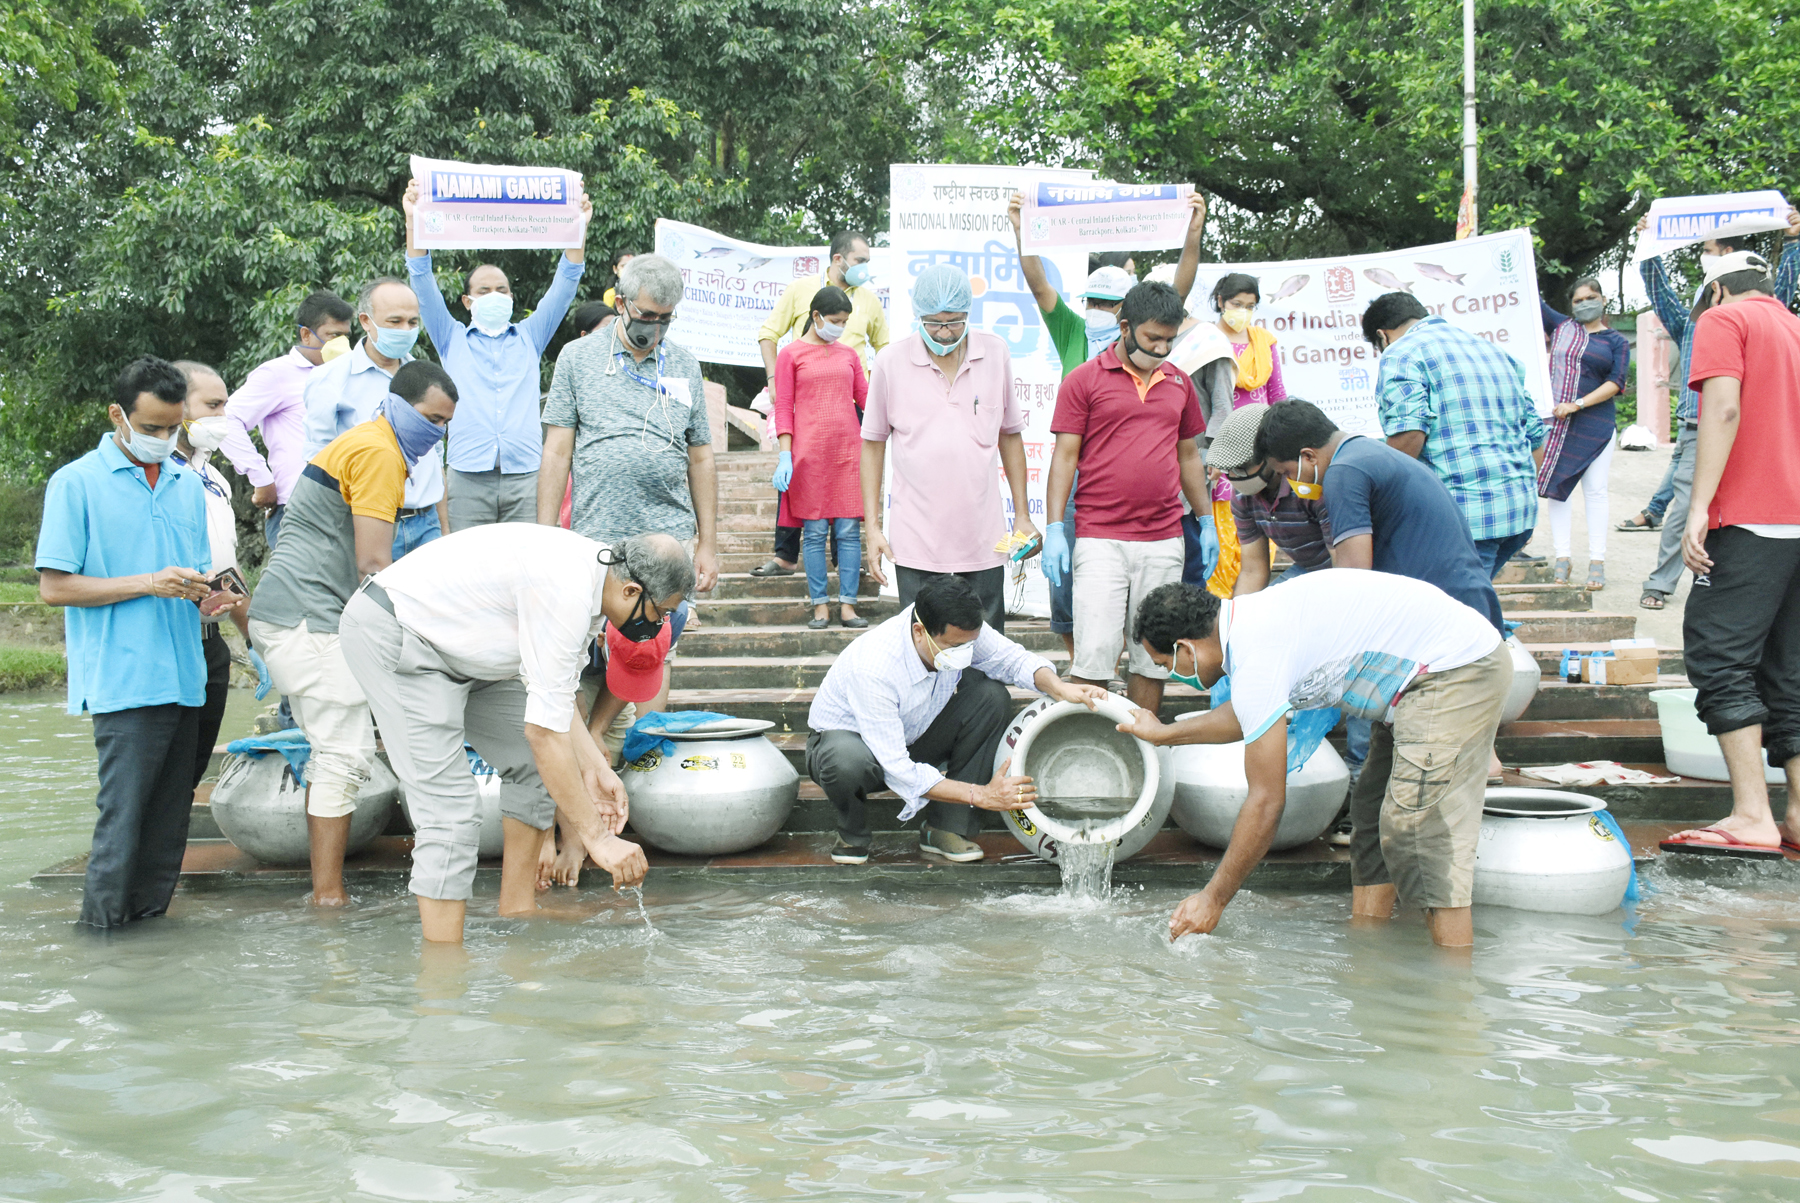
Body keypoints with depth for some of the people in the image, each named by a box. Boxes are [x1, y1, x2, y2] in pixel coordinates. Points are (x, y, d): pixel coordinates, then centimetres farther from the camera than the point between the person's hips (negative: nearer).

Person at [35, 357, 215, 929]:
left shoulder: (189, 485, 16)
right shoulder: (77, 483, -1)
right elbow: (55, 586, -6)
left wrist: (202, 592, -1)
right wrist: (149, 584, -13)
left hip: (183, 677, 6)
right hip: (123, 682, -6)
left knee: (170, 814, 7)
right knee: (123, 814, -8)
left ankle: (149, 918, 16)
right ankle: (102, 926, 1)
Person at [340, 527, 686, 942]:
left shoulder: (594, 573, -2)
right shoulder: (567, 593, -31)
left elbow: (555, 691, 8)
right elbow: (545, 730, -30)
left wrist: (594, 767, -1)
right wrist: (596, 838, -26)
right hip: (391, 635, -10)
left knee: (534, 765, 10)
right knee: (449, 810, -16)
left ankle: (517, 914, 19)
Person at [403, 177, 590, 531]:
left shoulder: (529, 337, 20)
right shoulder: (452, 339, 17)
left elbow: (564, 287, 12)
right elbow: (423, 284, 8)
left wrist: (578, 226, 2)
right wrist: (414, 221, -3)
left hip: (525, 476, 1)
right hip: (469, 478, -1)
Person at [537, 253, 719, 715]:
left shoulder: (684, 365, 12)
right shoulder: (578, 357, 5)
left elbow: (701, 459, 14)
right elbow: (557, 453, 3)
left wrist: (708, 543, 11)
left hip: (669, 537, 2)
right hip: (595, 538, -2)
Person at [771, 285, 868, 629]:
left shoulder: (849, 354, 15)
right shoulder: (791, 353, 5)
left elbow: (866, 398, 17)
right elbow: (783, 408, 1)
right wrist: (784, 455, -7)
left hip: (848, 451, 3)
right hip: (809, 452, -3)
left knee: (850, 531, -1)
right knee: (815, 532, -1)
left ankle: (847, 605, 3)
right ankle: (820, 606, 5)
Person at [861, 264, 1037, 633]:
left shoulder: (995, 353, 2)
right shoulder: (891, 361, -4)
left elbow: (1009, 435, 12)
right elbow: (873, 444, 4)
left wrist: (1021, 514, 11)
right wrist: (871, 526, 1)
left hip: (984, 536, 2)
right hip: (916, 538, -2)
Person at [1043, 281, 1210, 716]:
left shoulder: (1179, 382, 14)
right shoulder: (1084, 380, 0)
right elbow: (1064, 455, -1)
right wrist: (1054, 528, -8)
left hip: (1164, 541, 4)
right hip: (1099, 539, -4)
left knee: (1154, 655, 8)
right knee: (1095, 652, -8)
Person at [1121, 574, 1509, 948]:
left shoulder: (1255, 659, -20)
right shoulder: (1252, 618, 9)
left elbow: (1266, 801, -17)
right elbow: (1248, 714, 31)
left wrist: (1213, 898, -7)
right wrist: (1165, 733, 43)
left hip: (1456, 671, -11)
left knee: (1424, 840, -13)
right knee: (1373, 817, 14)